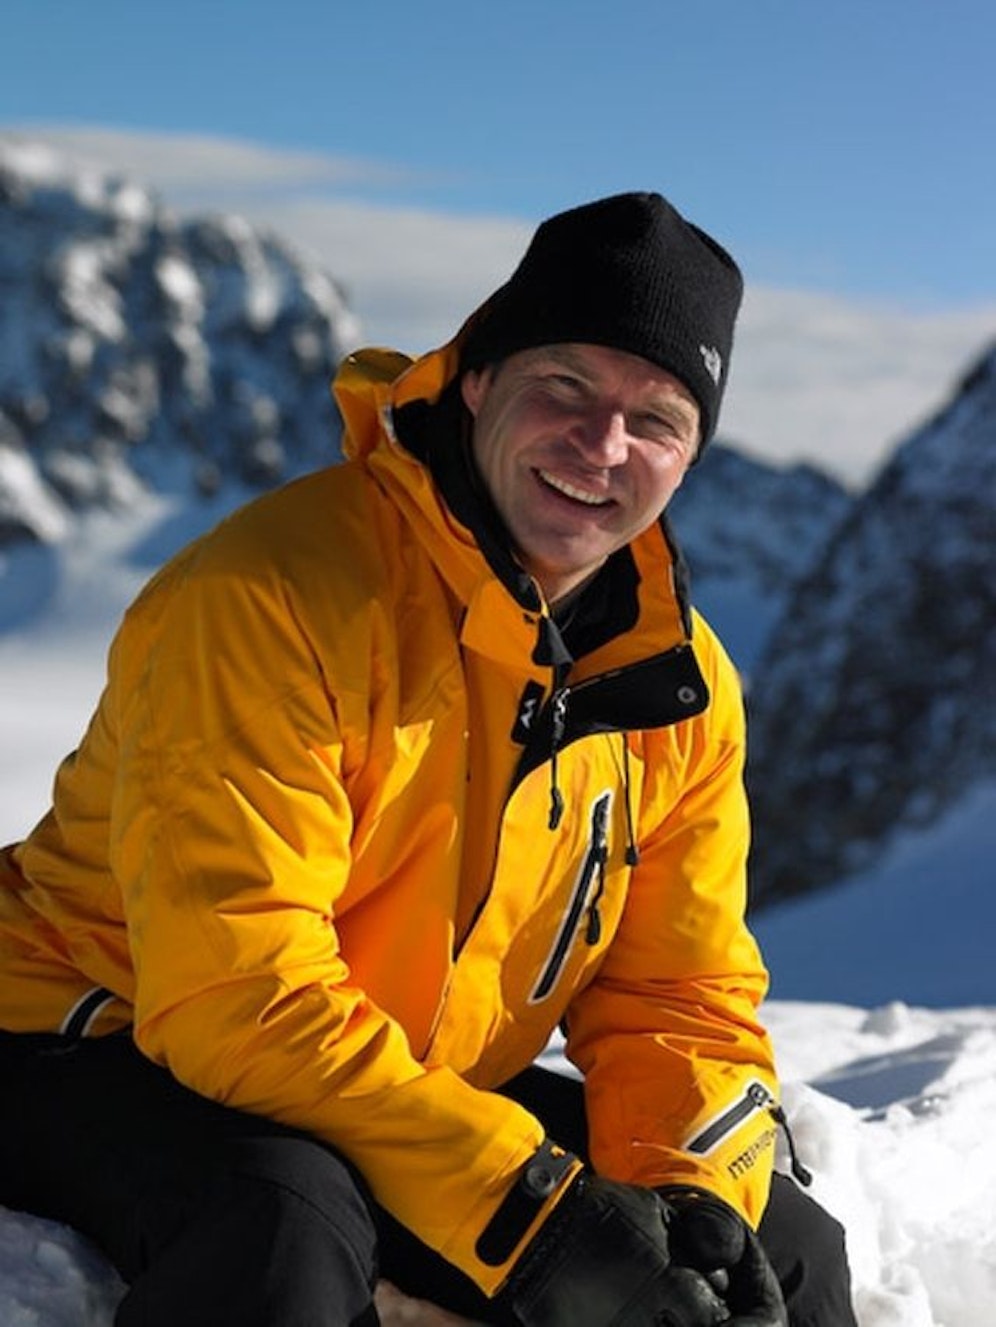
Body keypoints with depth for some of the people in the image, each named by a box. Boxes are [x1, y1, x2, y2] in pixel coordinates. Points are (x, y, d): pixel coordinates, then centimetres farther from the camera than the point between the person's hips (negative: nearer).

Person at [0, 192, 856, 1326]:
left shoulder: (683, 688, -1)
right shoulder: (273, 596, -24)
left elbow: (682, 1002, 4)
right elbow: (236, 996, -30)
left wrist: (695, 1203, -17)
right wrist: (528, 1209, -32)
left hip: (427, 1093, 7)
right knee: (289, 1224, -39)